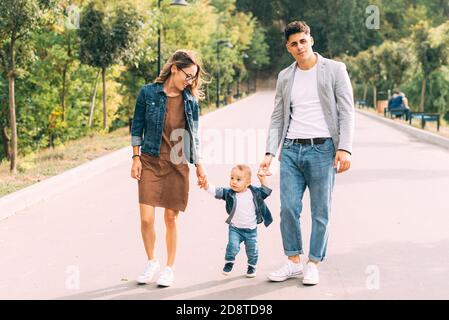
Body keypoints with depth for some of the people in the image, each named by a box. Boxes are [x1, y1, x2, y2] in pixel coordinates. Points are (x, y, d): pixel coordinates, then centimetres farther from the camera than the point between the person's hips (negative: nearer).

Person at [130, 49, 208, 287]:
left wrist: (199, 165, 11)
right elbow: (137, 127, 4)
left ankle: (169, 268, 20)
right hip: (150, 161, -1)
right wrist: (136, 158, -1)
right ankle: (151, 262, 18)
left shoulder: (190, 100, 4)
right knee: (146, 218, -6)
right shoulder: (148, 93, -3)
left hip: (178, 165, 1)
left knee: (171, 219, 4)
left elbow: (193, 136, 12)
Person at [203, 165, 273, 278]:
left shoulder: (254, 192, -7)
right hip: (235, 228, -1)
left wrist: (263, 181, -9)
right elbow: (217, 192, -19)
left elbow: (265, 192, 5)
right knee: (232, 246, -15)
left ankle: (252, 266, 34)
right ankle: (229, 262, 11)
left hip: (251, 230, 1)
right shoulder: (229, 193, -10)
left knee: (252, 250, 9)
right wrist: (206, 185, -34)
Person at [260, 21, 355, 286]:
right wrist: (270, 153, 4)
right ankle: (294, 263, 13)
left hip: (322, 149, -3)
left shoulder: (335, 70, 1)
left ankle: (313, 265, 13)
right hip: (291, 150, 4)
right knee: (288, 209, 1)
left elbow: (347, 112, -3)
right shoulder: (285, 77, 13)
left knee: (321, 212, 2)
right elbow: (277, 118, 15)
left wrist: (345, 148, -14)